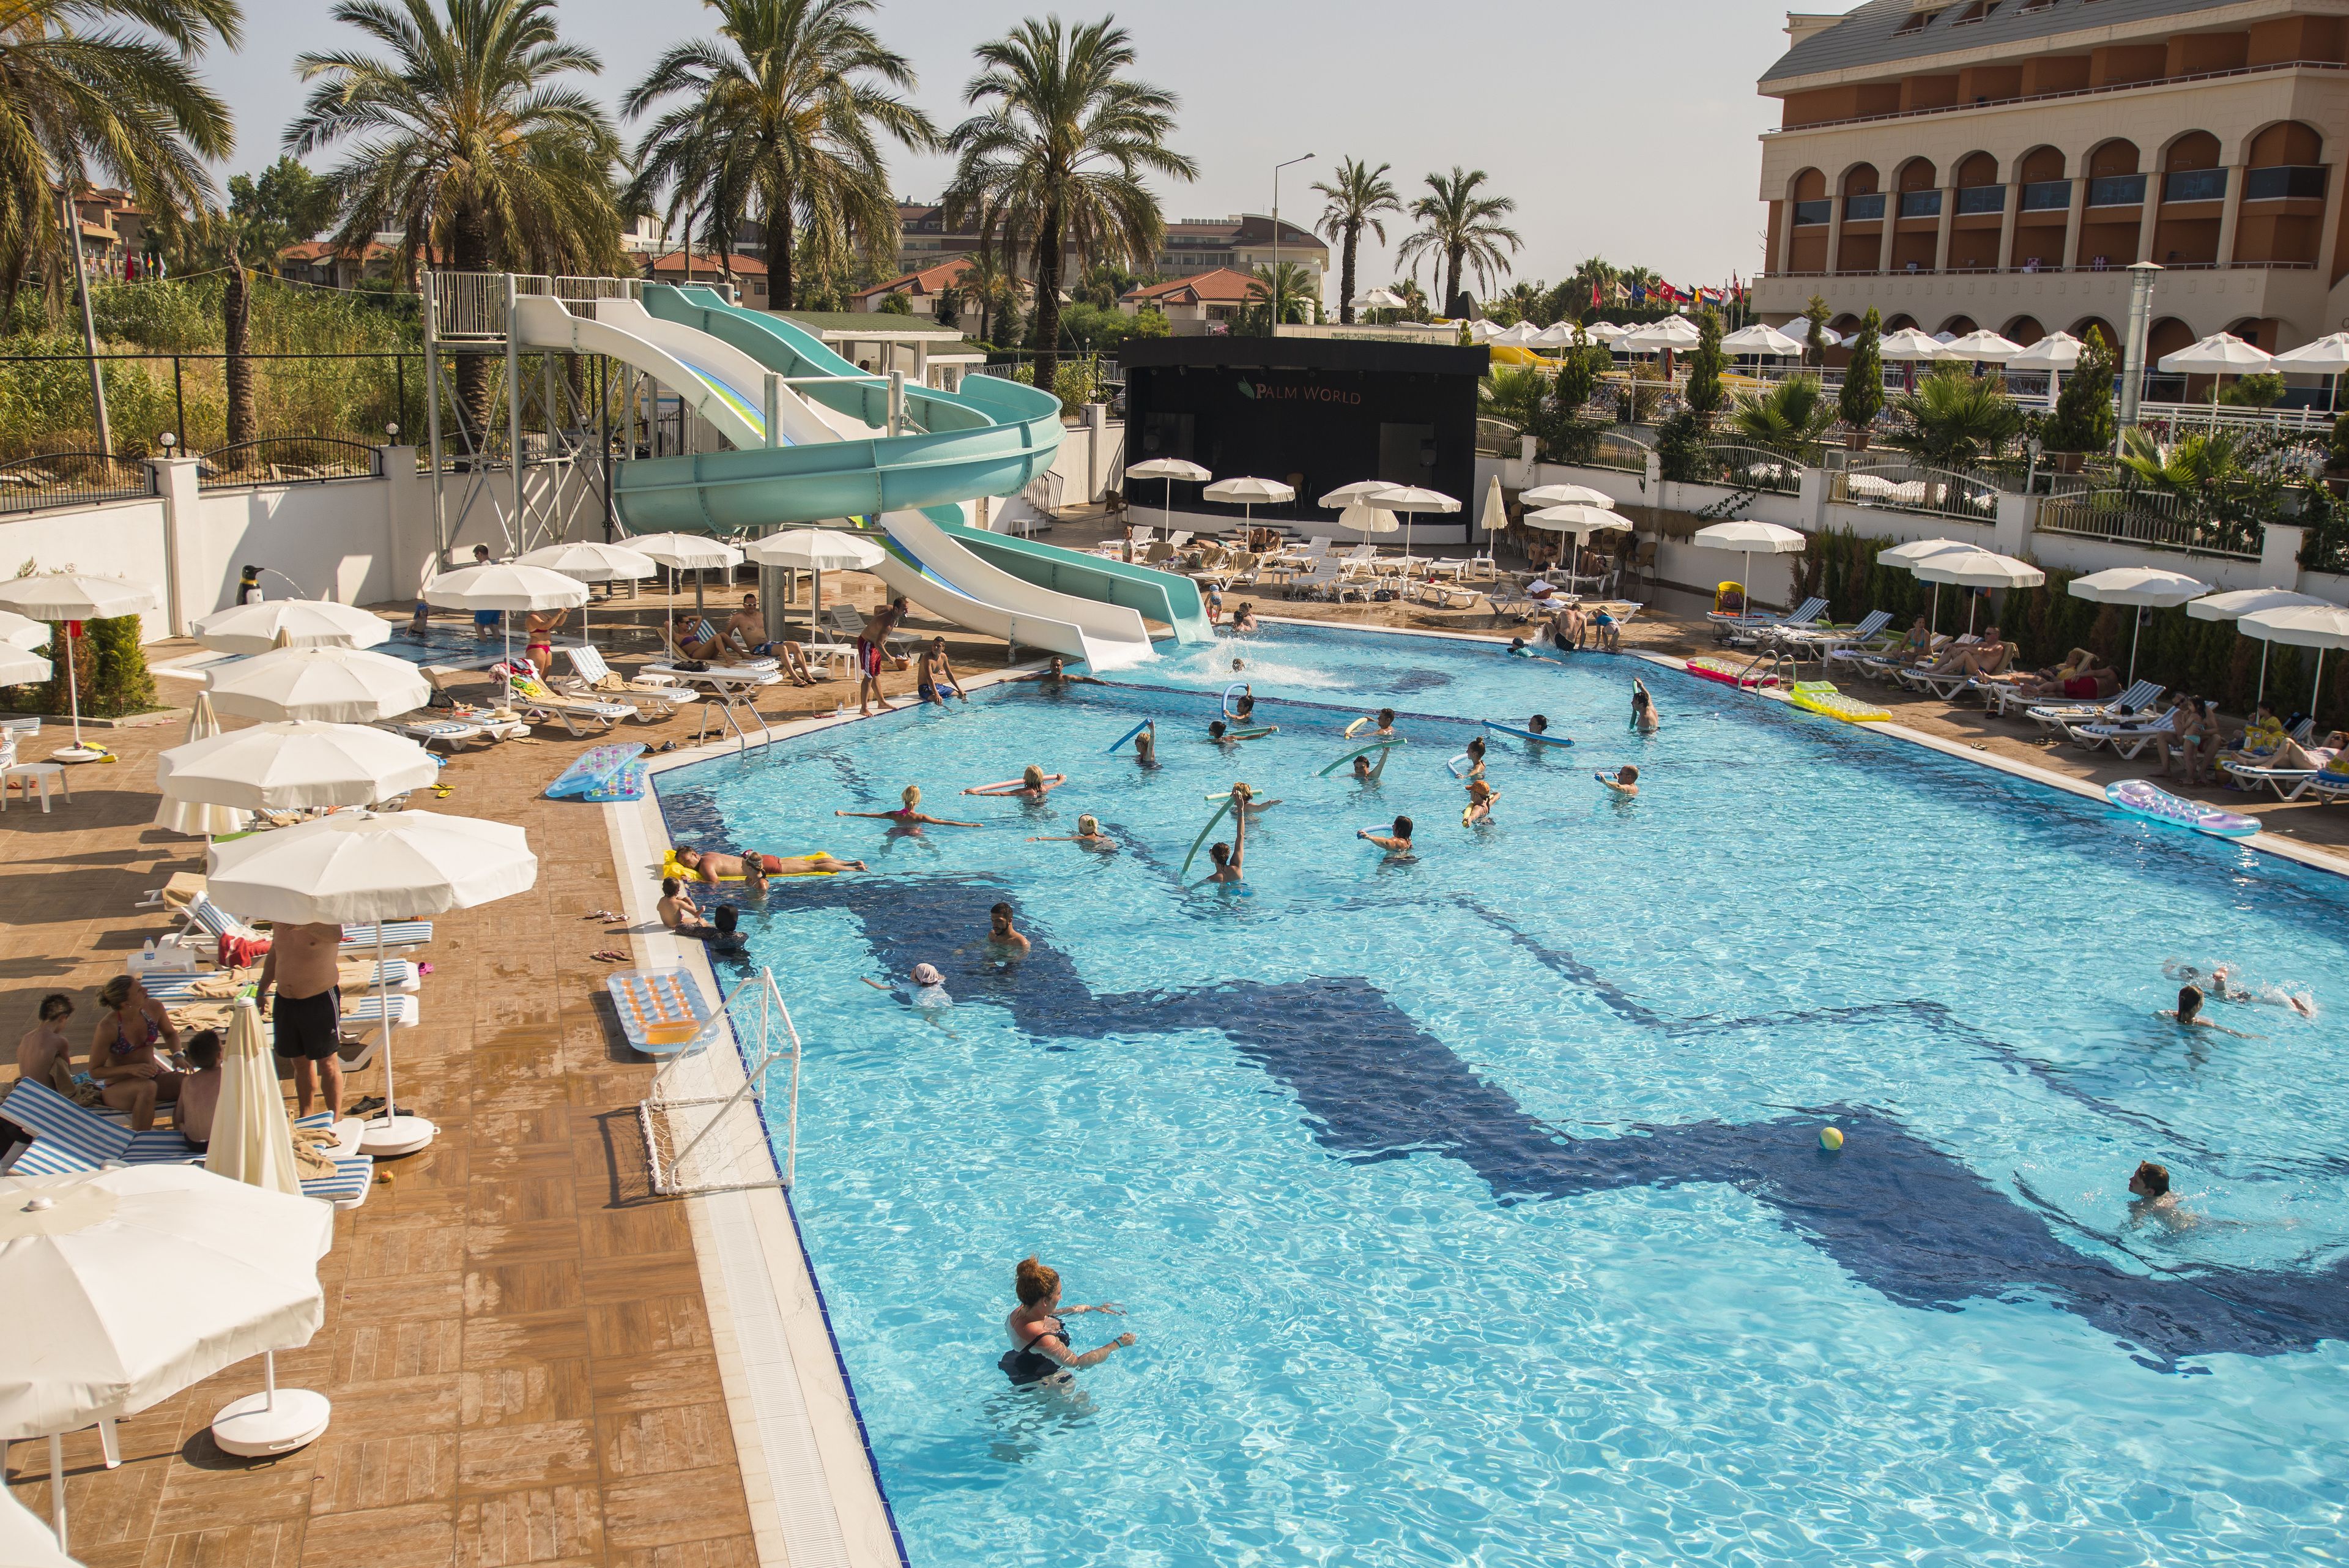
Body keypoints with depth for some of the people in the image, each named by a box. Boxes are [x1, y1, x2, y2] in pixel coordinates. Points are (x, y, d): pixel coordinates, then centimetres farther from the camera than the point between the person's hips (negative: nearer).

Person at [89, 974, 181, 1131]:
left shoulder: (154, 1008, -8)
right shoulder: (108, 1027, -22)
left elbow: (170, 1034, 14)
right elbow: (95, 1071, -12)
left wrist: (177, 1055, -6)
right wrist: (131, 1069, -27)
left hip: (154, 1078, 5)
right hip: (118, 1088, -5)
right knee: (148, 1088, -38)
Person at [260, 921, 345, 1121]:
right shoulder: (281, 922, 7)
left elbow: (336, 934, -39)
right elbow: (273, 957, 21)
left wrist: (302, 923, -48)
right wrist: (261, 992, 22)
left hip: (320, 1001, -6)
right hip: (285, 1002, 6)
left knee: (328, 1064, 1)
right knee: (301, 1062, 16)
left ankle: (334, 1120, 9)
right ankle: (305, 1118, 28)